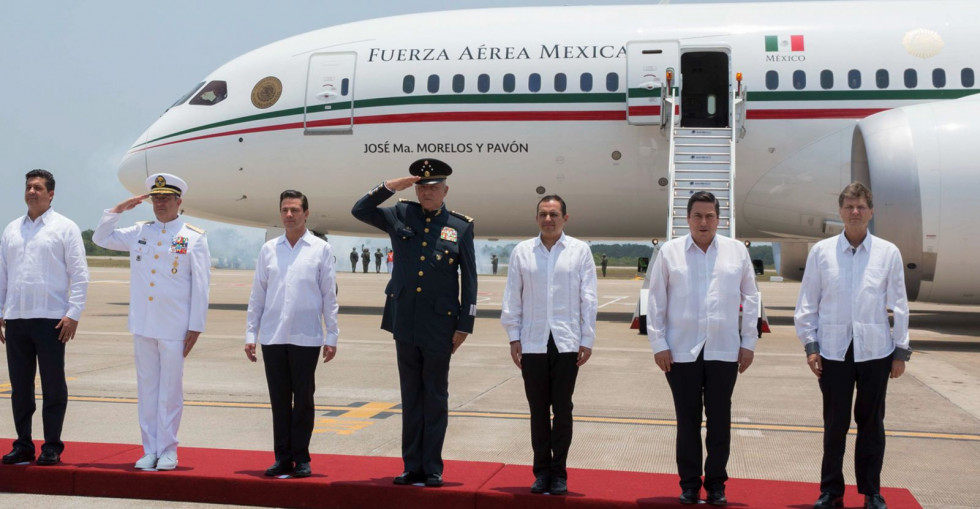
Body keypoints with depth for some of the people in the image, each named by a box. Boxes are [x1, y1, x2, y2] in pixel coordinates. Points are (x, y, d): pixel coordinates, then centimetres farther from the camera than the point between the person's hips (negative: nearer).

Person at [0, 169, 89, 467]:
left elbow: (79, 274, -3)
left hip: (51, 319, -4)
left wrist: (73, 314, -11)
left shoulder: (65, 228, 1)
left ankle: (52, 447, 7)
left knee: (53, 386, 0)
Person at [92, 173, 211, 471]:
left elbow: (200, 286, -3)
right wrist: (118, 209, 11)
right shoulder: (139, 232, 13)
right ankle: (149, 450, 14)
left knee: (170, 390, 1)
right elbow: (101, 238, 22)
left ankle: (167, 450, 10)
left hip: (175, 327, -4)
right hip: (142, 324, 4)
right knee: (146, 388, 7)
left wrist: (196, 327, -7)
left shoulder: (194, 238, 0)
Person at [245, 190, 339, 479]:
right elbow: (257, 295, 11)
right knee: (279, 400, 6)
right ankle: (282, 458, 13)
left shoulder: (321, 250, 2)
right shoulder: (268, 249, 9)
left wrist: (332, 336, -2)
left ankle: (301, 458, 11)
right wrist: (250, 334, 7)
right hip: (272, 336, 3)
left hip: (306, 338, -2)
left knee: (303, 400, 3)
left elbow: (329, 296, 2)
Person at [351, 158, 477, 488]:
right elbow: (359, 211, 8)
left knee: (435, 397, 5)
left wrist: (465, 325, -3)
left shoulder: (460, 226, 0)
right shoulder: (400, 216, 7)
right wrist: (389, 187, -5)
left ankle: (432, 469, 13)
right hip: (405, 323, 3)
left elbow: (469, 280, 1)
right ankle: (412, 467, 17)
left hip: (439, 325, -2)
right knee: (411, 397, 10)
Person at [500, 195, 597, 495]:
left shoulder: (580, 251, 3)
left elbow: (588, 298, 2)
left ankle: (558, 473, 12)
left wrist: (587, 340, -1)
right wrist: (513, 337, 3)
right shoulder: (522, 252, 6)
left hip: (567, 342, -1)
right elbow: (512, 297, 7)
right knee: (538, 409, 7)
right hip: (533, 343, 1)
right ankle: (542, 471, 17)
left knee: (562, 409, 3)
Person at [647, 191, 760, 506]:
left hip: (724, 351, 1)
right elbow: (655, 301, 3)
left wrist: (749, 343, 6)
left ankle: (716, 484, 17)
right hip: (681, 351, -1)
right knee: (687, 420, 6)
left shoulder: (737, 251, 5)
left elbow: (750, 298, 9)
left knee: (720, 420, 6)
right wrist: (658, 344, -2)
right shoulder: (669, 252, 2)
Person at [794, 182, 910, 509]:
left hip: (875, 351, 0)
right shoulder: (821, 252, 2)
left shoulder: (888, 253, 2)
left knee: (871, 422, 9)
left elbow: (898, 305, 6)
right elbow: (808, 303, 6)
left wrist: (901, 351, 5)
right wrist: (810, 346, 1)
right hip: (834, 350, 0)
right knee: (834, 424, 5)